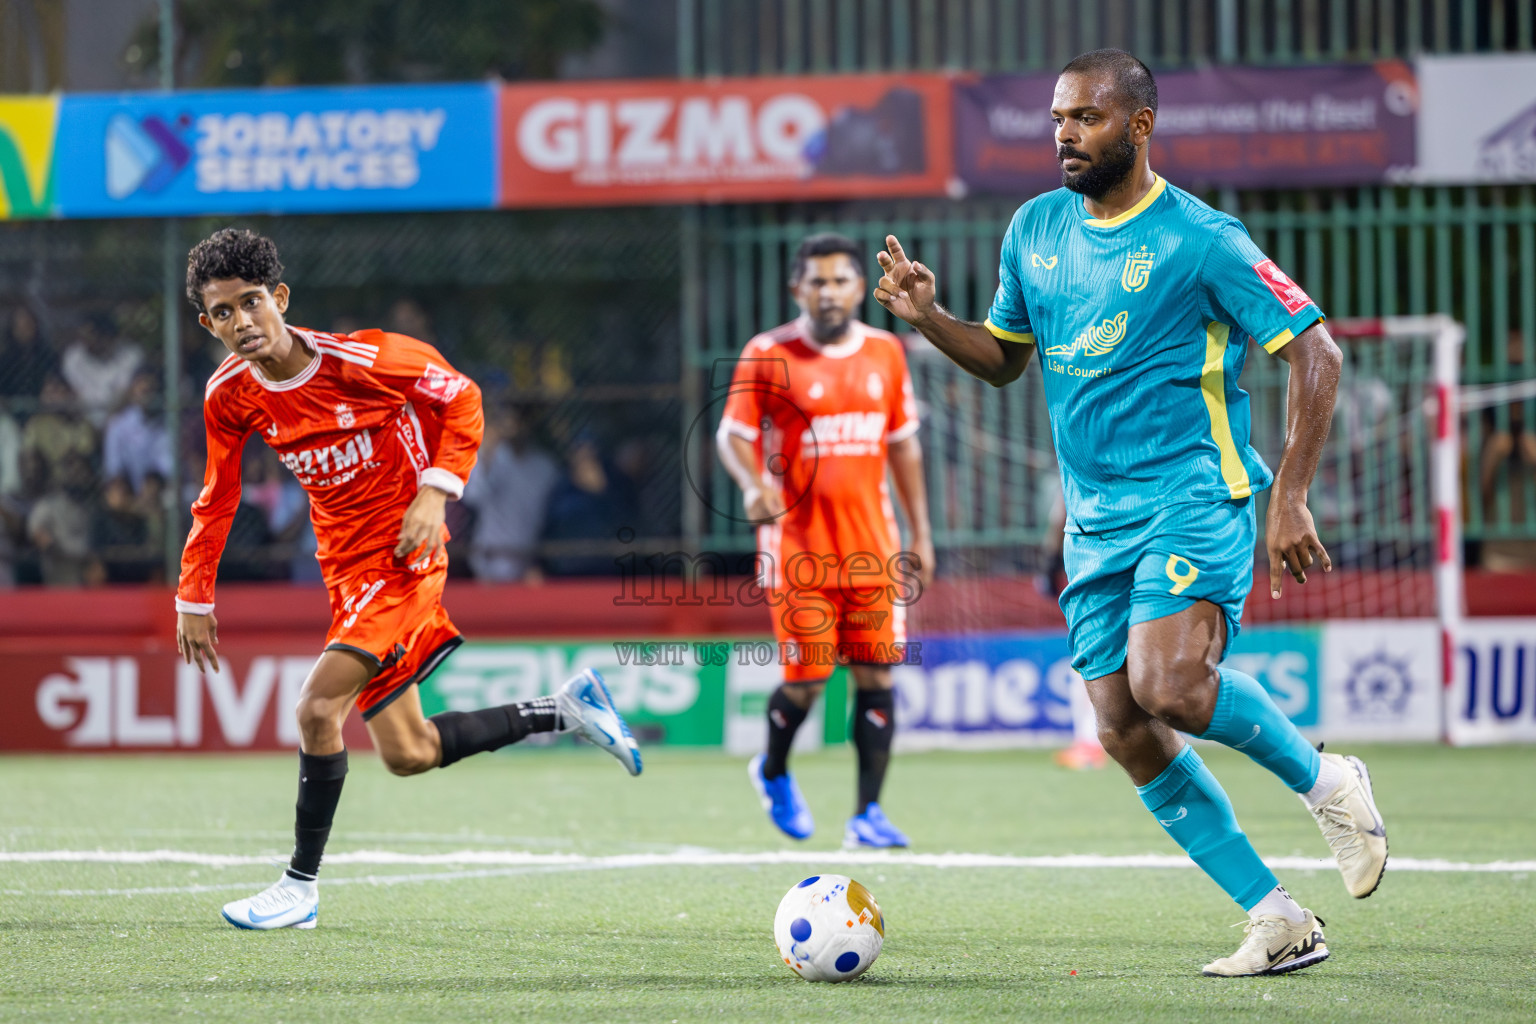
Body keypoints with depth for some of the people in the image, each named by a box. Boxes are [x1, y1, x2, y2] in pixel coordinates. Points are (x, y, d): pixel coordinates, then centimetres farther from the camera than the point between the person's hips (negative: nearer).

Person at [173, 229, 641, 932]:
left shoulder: (357, 359, -18)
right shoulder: (230, 394, -4)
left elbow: (460, 398, -6)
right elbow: (216, 500, 10)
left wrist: (435, 492, -16)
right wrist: (195, 597, 9)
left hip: (403, 555, -7)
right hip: (346, 569, 7)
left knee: (317, 709, -20)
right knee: (407, 755, 8)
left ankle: (300, 887, -9)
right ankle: (567, 710, 26)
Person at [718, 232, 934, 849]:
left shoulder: (886, 352, 9)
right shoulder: (768, 354, -4)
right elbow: (732, 434, -4)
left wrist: (920, 533, 14)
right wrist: (753, 483, -25)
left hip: (871, 542, 4)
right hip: (798, 543, -4)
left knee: (876, 675, -3)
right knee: (805, 679, -4)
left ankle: (867, 814, 3)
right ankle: (773, 772, 27)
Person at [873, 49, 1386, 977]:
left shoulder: (1200, 239, -9)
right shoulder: (1037, 229, 11)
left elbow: (1316, 353, -8)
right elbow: (1005, 359, 23)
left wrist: (1290, 497, -14)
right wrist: (926, 316, 3)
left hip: (1192, 499, -7)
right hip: (1097, 519, 7)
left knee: (1168, 685, -29)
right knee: (1128, 735, -2)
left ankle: (1325, 781, -2)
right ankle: (1279, 922, 6)